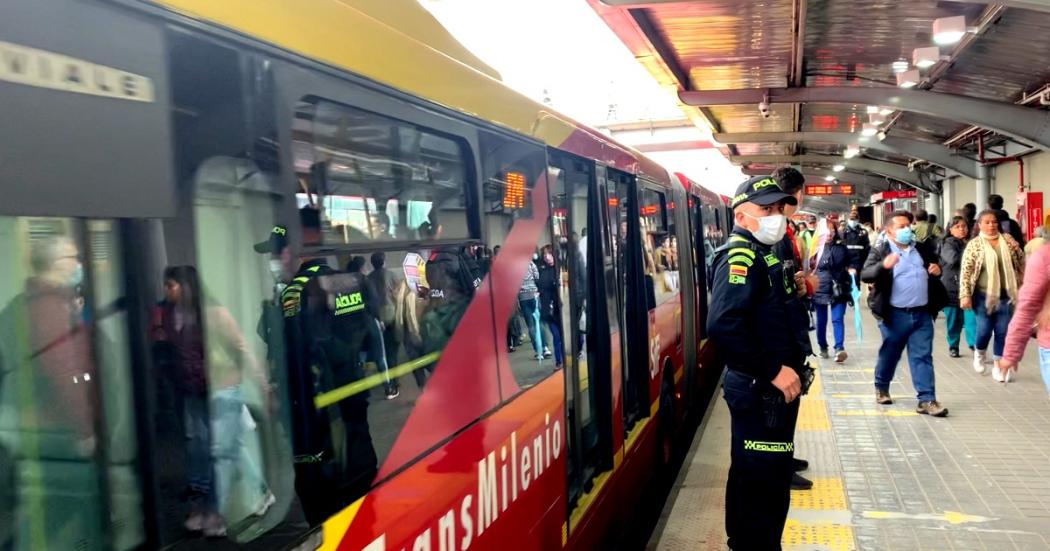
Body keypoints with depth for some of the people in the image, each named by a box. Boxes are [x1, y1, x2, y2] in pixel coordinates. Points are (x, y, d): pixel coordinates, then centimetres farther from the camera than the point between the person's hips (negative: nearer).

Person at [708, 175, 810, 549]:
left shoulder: (762, 253, 14)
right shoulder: (740, 255, -17)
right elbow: (723, 326, -31)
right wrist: (773, 372, -24)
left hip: (770, 387, 10)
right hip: (760, 389, -10)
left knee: (754, 478, 21)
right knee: (763, 483, -2)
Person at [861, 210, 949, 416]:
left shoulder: (921, 250, 12)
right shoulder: (880, 252, -5)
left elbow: (933, 270, 25)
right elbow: (865, 275, -18)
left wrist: (937, 271, 0)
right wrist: (883, 265, -36)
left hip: (922, 313, 4)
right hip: (895, 314, -4)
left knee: (923, 356, 1)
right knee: (889, 354, 11)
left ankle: (927, 400, 2)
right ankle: (881, 387, 33)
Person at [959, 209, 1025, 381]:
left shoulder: (1006, 239, 4)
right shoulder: (974, 244, -7)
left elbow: (1020, 262, 11)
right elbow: (965, 271, -9)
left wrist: (1017, 248, -10)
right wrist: (965, 295, -15)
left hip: (1005, 295, 3)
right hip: (984, 295, -3)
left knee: (1003, 332, 4)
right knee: (985, 329, 0)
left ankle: (998, 366, 16)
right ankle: (980, 353, 31)